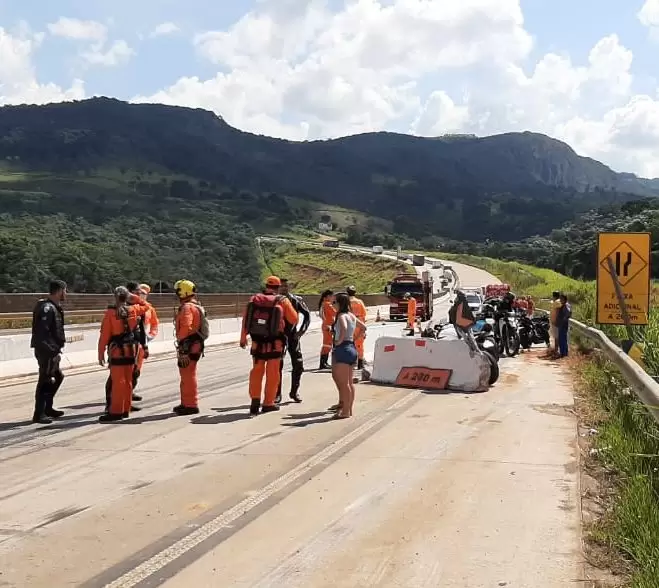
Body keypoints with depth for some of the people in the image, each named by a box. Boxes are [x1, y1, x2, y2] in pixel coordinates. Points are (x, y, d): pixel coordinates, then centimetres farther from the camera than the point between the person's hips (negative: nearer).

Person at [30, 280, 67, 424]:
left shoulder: (54, 307, 14)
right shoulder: (47, 308, -18)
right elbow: (42, 333, -25)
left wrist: (57, 349, 13)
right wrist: (53, 351, -24)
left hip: (52, 351, 11)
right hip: (47, 351, -11)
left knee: (57, 377, 20)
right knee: (45, 381, -5)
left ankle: (47, 408, 29)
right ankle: (39, 414, 1)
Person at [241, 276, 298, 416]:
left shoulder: (254, 299, 0)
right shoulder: (282, 301, -6)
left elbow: (245, 319, 2)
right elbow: (294, 320, 1)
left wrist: (243, 338, 13)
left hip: (257, 343, 2)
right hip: (275, 344, -2)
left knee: (256, 372, 16)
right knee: (272, 374, 9)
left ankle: (255, 399, 8)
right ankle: (268, 403, 15)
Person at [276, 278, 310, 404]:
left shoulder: (296, 300, 0)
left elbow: (307, 314, 6)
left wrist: (302, 330, -3)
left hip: (293, 336, 2)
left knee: (298, 365, 2)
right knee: (277, 366, -1)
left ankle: (295, 392, 18)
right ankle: (277, 394, 8)